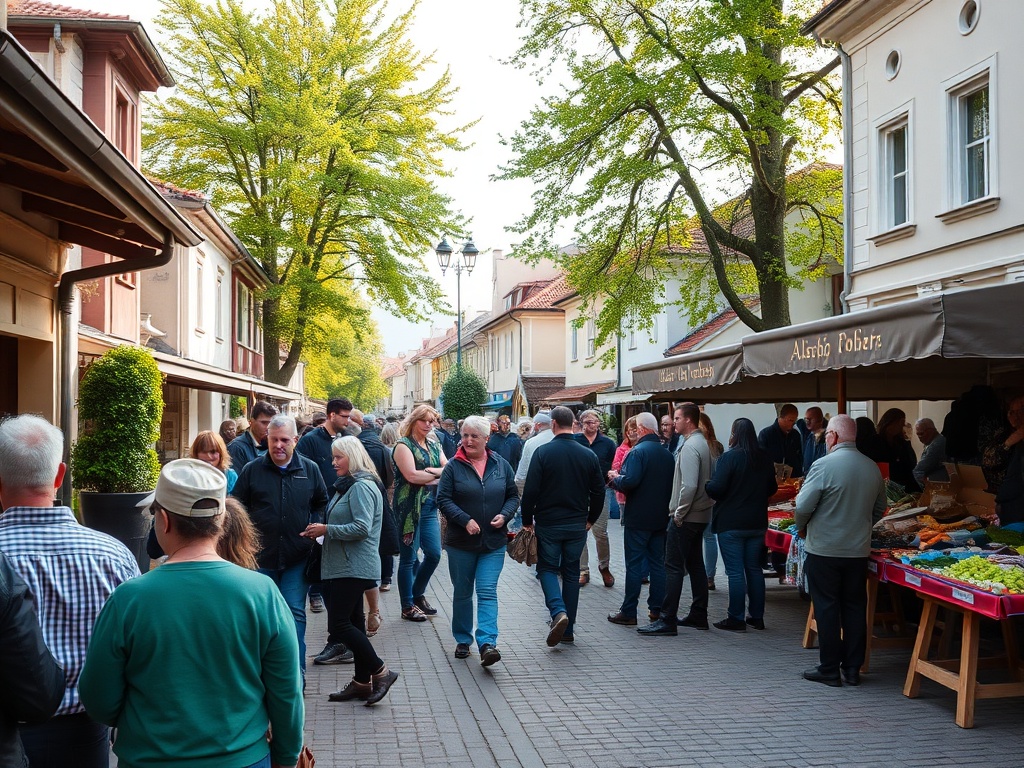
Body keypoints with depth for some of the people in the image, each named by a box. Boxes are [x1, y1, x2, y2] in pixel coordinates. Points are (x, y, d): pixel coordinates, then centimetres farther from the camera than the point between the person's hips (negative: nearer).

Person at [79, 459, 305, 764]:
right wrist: (286, 757, 9)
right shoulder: (263, 593, -15)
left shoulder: (128, 600, -17)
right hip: (244, 757, 1)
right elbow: (287, 694, -8)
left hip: (150, 757, -1)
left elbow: (100, 703, -6)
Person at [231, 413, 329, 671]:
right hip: (261, 556, 1)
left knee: (295, 613, -2)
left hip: (297, 557, 0)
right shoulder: (252, 470, -1)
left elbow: (322, 503, 17)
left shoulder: (310, 469, 2)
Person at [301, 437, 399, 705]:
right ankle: (362, 682, 20)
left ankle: (380, 671, -3)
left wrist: (326, 529, -17)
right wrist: (321, 530, 7)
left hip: (355, 568, -11)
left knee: (339, 624, -11)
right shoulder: (347, 485, 18)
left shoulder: (362, 487, -15)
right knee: (353, 621, 13)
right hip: (345, 566, 11)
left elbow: (361, 528, -23)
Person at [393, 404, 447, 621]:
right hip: (409, 507, -7)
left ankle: (418, 595, 28)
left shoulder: (434, 446, 14)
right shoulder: (404, 445, -7)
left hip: (430, 507, 7)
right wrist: (439, 473, -9)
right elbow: (412, 475, -20)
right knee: (409, 558, 2)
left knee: (434, 554, 7)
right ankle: (407, 607, 12)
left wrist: (430, 473, -15)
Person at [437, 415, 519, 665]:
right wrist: (465, 520, -19)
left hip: (494, 541, 0)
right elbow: (443, 499, -8)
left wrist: (505, 515, -10)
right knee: (462, 592, 12)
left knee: (487, 592, -7)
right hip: (461, 541, 0)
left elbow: (513, 496, 9)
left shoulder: (501, 465, 3)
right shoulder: (454, 466, -5)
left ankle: (487, 643, -12)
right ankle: (463, 639, 26)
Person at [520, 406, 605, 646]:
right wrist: (590, 519, 18)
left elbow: (530, 490, -12)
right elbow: (599, 491, 4)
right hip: (577, 525, 3)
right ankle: (568, 630, 16)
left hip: (548, 524, -3)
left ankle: (558, 612, -14)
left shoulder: (543, 452, -11)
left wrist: (527, 521, 0)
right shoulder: (589, 455, -1)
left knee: (547, 568, 11)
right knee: (571, 573, 12)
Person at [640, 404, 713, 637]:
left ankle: (667, 620, -6)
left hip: (685, 517, -10)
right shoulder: (702, 443, 14)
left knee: (673, 567, -7)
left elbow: (689, 485, -26)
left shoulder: (690, 447, -17)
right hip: (700, 515, 10)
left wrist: (678, 514, -15)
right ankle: (698, 615, 22)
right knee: (695, 565, 15)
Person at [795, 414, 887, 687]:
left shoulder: (824, 465, -15)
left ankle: (829, 670, 9)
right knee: (855, 608, 11)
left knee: (827, 609, 3)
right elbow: (879, 509, 14)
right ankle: (852, 669, 17)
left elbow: (804, 505, -16)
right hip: (859, 550, 5)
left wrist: (802, 527, 4)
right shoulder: (872, 468, 4)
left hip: (824, 550, -5)